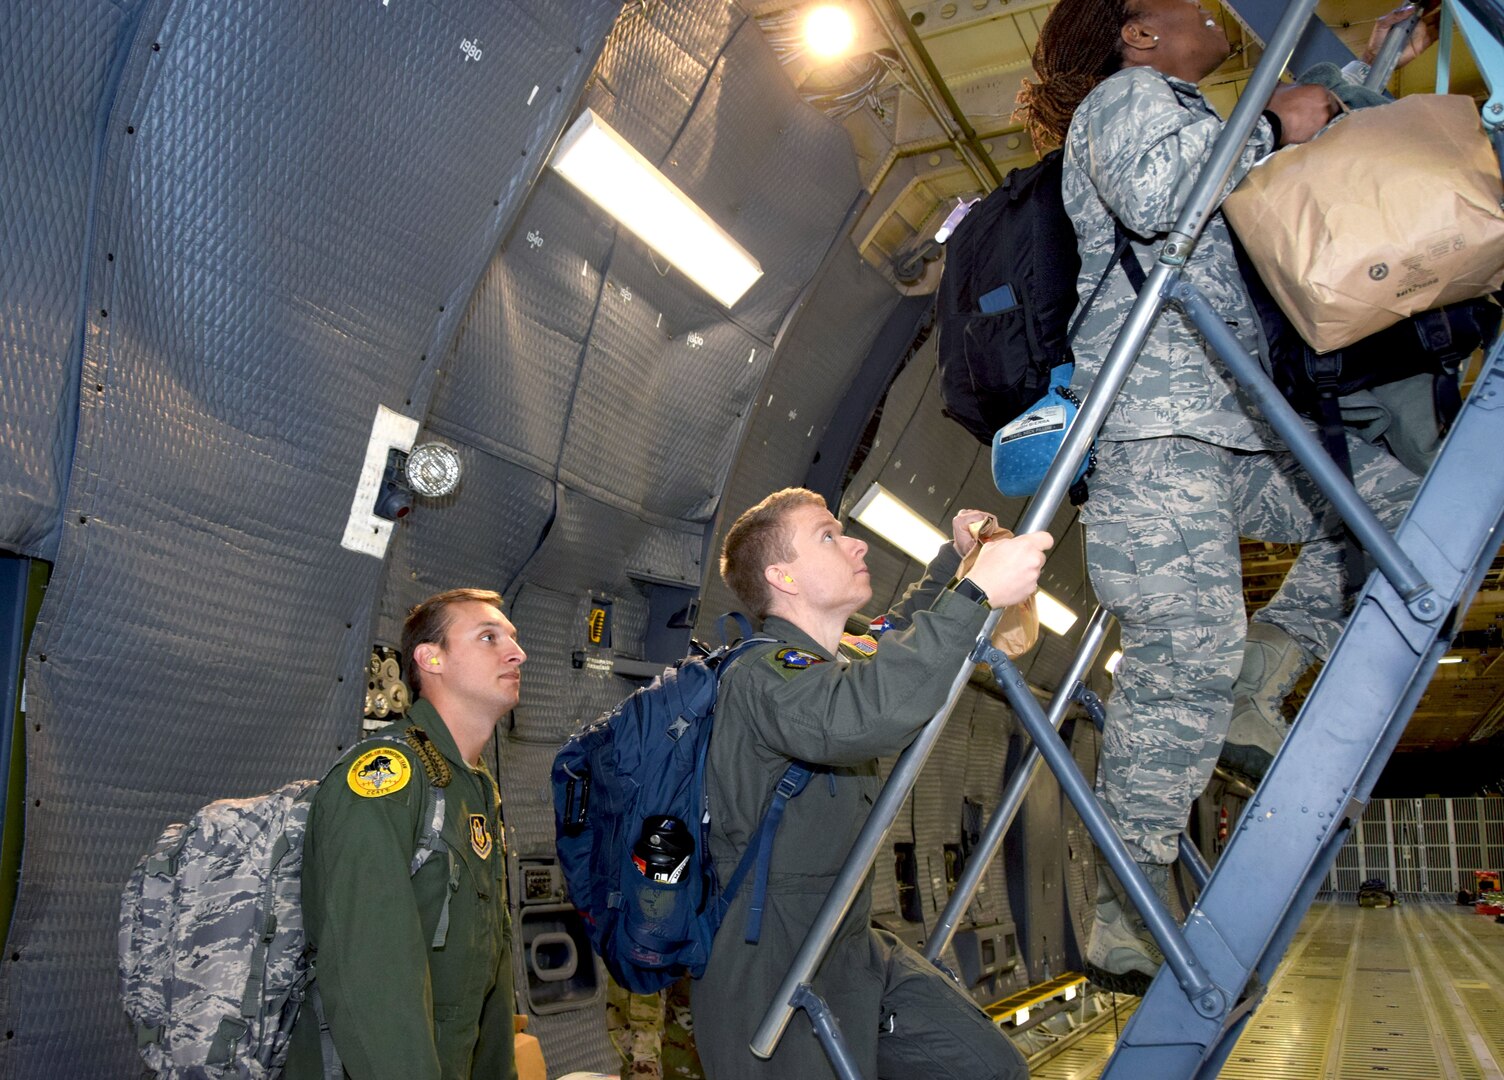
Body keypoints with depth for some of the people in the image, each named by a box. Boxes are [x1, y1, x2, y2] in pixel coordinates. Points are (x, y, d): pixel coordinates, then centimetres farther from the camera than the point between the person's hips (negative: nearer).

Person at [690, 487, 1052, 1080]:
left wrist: (955, 556, 24)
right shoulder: (758, 676, -20)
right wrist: (975, 591, -39)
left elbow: (893, 643, 34)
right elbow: (854, 719, -41)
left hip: (853, 954, 8)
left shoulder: (844, 658, 10)